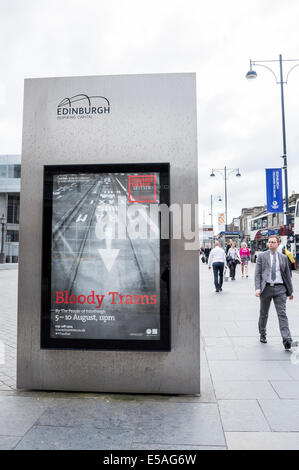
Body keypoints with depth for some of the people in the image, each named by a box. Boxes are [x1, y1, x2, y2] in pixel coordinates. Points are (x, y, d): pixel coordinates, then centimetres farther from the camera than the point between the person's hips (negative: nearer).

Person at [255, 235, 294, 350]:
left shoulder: (283, 258, 10)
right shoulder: (262, 256, 3)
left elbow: (287, 275, 14)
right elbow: (257, 273, -1)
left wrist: (290, 291, 13)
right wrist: (257, 288, -13)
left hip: (280, 288, 1)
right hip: (266, 288, 0)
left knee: (282, 314, -8)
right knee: (263, 314, 11)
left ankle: (287, 340, -11)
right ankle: (262, 335, 30)